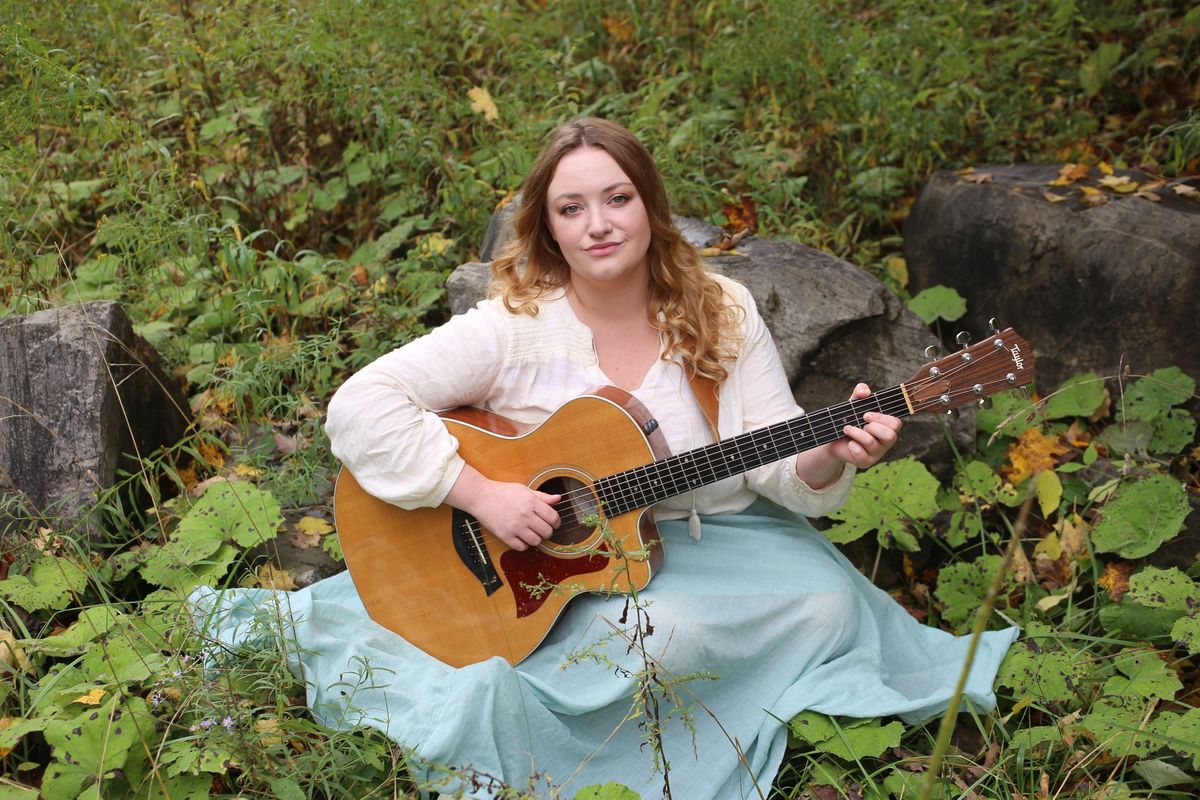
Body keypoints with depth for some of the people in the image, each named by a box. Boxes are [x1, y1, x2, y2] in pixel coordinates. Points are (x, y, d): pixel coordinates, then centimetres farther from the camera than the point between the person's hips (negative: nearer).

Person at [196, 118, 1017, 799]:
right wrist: (480, 493, -25)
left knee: (828, 601, -21)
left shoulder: (723, 313, -3)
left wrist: (831, 455, -26)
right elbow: (359, 406, -20)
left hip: (709, 541, 4)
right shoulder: (515, 326, -13)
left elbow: (773, 460, -4)